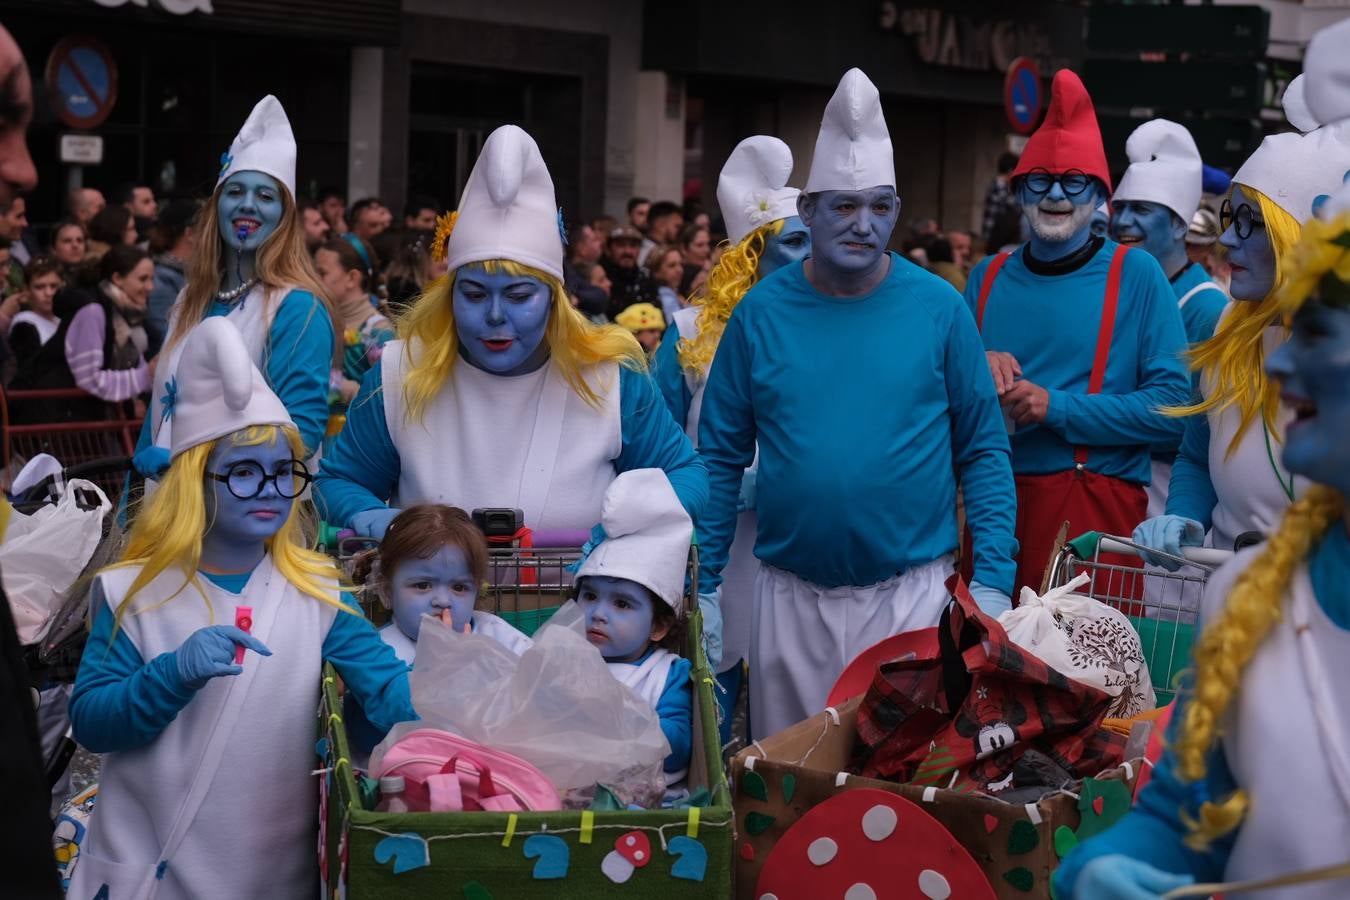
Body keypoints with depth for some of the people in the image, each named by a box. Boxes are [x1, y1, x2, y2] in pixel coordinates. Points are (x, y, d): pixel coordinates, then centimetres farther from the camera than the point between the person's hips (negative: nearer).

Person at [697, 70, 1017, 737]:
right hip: (790, 597, 2)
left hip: (911, 592, -1)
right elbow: (720, 456, 5)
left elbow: (983, 450, 1)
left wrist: (993, 578, -7)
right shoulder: (763, 311, 1)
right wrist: (702, 585, 1)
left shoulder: (937, 307, -1)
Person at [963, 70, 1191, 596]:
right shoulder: (987, 278, 10)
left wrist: (1056, 407, -15)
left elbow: (1172, 405, -9)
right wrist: (978, 371, -6)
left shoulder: (1135, 274, -1)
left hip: (1095, 511, -3)